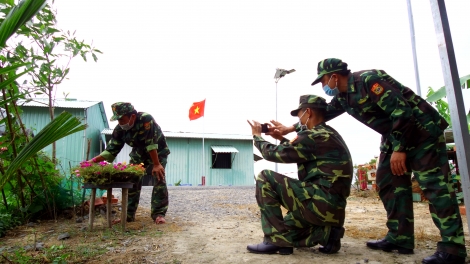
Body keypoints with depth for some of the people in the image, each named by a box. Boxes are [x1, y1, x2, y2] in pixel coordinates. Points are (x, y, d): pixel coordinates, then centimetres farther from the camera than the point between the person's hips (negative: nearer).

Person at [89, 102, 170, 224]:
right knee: (132, 181, -3)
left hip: (158, 152, -5)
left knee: (159, 179, -16)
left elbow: (151, 144, -36)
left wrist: (156, 165, -34)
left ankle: (158, 214, -8)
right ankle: (129, 215, 8)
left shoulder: (146, 119, -36)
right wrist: (93, 161, -28)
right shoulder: (119, 129, -19)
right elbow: (111, 150, -16)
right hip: (138, 154, 5)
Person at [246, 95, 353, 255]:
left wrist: (257, 136, 7)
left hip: (321, 203, -10)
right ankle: (325, 233, 8)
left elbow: (274, 153, -10)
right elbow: (297, 150, 32)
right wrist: (281, 138, 24)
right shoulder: (329, 134, 16)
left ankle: (275, 240, -6)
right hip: (332, 207, 10)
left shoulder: (314, 136, -14)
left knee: (265, 178, -10)